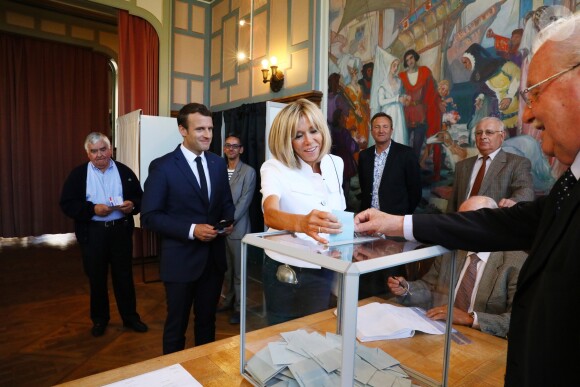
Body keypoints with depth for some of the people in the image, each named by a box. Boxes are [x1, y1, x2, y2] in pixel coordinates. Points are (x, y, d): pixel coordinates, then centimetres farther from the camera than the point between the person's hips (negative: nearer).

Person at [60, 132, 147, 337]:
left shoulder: (124, 171, 4)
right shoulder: (78, 174, 0)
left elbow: (140, 198, 6)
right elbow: (67, 204, -4)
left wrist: (132, 205, -17)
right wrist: (93, 209, -19)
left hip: (121, 230, 1)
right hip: (92, 233, 0)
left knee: (124, 276, 11)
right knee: (97, 278, 12)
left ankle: (130, 316, 26)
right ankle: (99, 319, 30)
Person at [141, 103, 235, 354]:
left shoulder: (219, 164, 4)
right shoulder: (162, 166, -12)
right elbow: (149, 216, -14)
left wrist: (228, 222, -8)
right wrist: (191, 229, -23)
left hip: (214, 257, 5)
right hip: (181, 259, -4)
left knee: (207, 321, 22)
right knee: (176, 325, 15)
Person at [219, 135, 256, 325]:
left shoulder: (248, 172, -5)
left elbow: (244, 201, -10)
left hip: (237, 228, -4)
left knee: (239, 270, 5)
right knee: (225, 268, 15)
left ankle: (239, 307, 18)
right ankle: (228, 298, 33)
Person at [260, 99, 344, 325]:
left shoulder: (335, 164, 0)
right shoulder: (274, 168, -14)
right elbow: (270, 214, -34)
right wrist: (302, 223, -53)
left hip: (327, 272, 4)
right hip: (287, 275, -3)